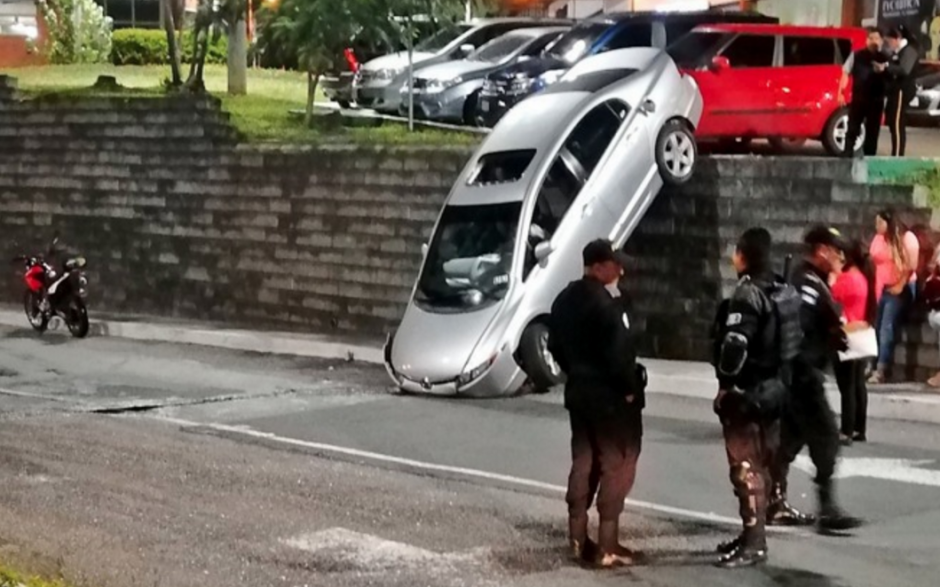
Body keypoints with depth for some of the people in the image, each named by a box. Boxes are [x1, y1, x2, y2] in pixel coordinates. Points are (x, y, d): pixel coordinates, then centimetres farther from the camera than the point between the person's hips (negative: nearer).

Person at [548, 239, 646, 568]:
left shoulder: (565, 300, 9)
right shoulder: (604, 303, -20)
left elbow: (555, 345, 16)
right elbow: (618, 351, -23)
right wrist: (630, 387, -12)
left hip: (579, 392, 9)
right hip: (610, 396, -9)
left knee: (583, 463, 15)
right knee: (617, 466, -2)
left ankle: (578, 539, 18)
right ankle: (607, 546, -4)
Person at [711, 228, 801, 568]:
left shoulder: (747, 295, -17)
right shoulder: (784, 293, 10)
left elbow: (735, 346, -23)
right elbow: (791, 342, 13)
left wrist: (726, 385, -13)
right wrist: (779, 379, 16)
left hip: (746, 392, -9)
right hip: (774, 387, 9)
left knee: (745, 467, -6)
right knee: (760, 466, 16)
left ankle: (754, 544, -6)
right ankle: (754, 535, 25)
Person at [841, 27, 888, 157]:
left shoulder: (884, 59, 4)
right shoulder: (857, 55, 3)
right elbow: (846, 73, 4)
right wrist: (841, 92, -3)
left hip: (876, 101, 1)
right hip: (858, 98, -1)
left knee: (872, 131, 6)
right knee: (852, 129, -1)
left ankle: (869, 158, 13)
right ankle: (847, 155, 3)